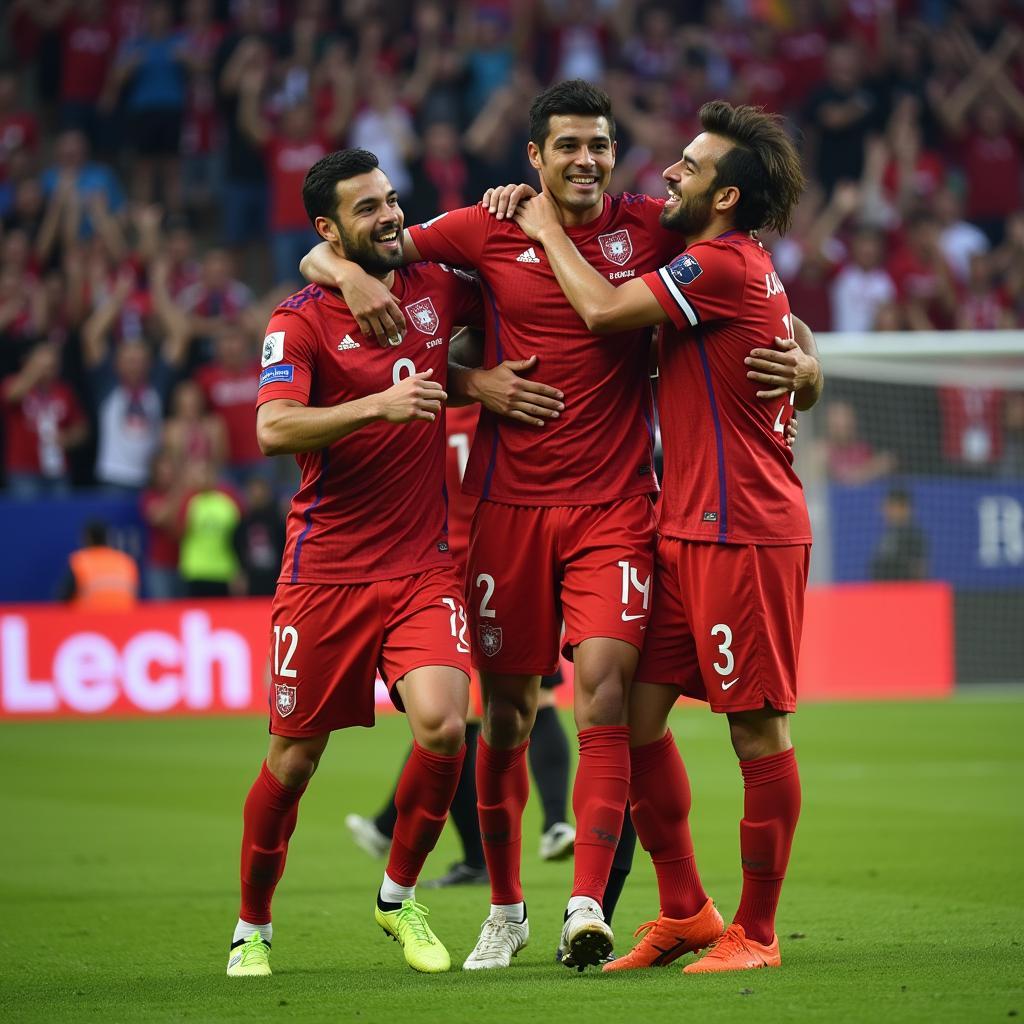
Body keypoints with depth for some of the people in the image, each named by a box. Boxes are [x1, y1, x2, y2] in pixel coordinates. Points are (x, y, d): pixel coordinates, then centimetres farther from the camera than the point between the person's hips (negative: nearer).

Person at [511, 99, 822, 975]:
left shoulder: (722, 265, -13)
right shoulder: (747, 270, 16)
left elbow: (605, 310, -16)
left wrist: (549, 231, 0)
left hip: (744, 532, -10)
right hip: (688, 530, 10)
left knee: (759, 729, -2)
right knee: (637, 710, 7)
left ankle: (755, 932, 5)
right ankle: (684, 911, 16)